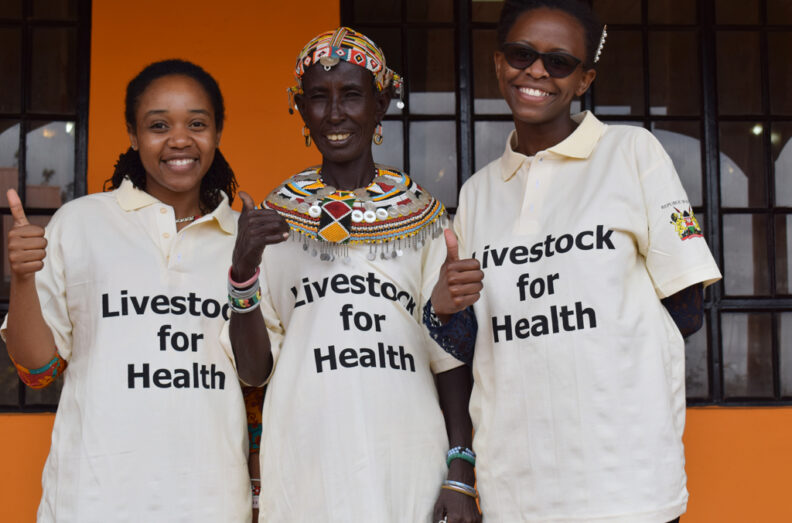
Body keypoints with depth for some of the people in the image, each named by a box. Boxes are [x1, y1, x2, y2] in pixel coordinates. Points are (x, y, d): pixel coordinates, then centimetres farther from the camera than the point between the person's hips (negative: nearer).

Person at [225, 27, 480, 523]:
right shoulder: (274, 219, 6)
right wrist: (243, 270, -11)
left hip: (411, 461, 0)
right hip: (306, 467, 0)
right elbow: (253, 370, 3)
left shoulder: (423, 216, 6)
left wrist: (461, 472, -4)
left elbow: (449, 353, 4)